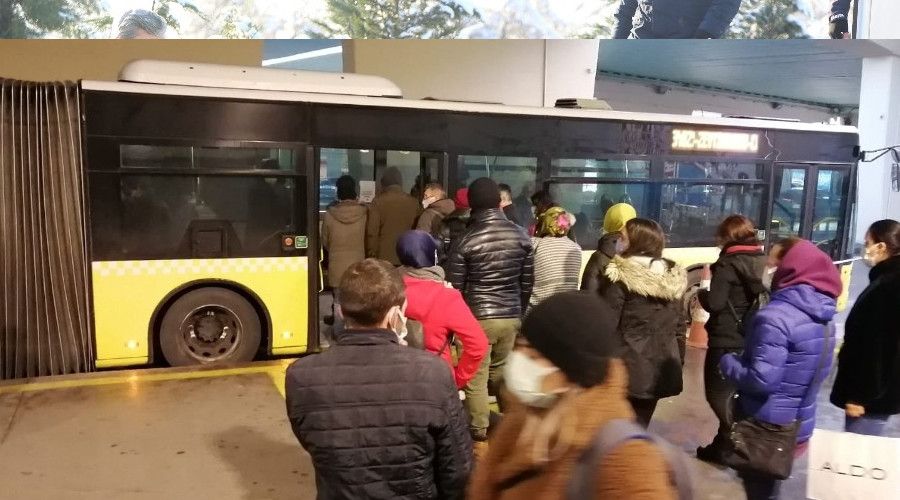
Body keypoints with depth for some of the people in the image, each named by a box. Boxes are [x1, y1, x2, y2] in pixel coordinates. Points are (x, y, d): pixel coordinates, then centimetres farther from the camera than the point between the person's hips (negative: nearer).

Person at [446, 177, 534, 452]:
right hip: (511, 317, 5)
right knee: (501, 375, 19)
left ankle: (480, 440, 11)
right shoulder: (522, 236, 1)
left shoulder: (466, 241, -10)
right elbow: (527, 282, 8)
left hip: (477, 317, -4)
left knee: (476, 381, 6)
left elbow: (454, 288, -7)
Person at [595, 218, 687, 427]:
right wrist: (678, 362, 19)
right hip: (660, 368, 6)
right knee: (640, 426, 16)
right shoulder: (673, 278, 7)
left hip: (628, 368, -6)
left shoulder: (620, 276, -13)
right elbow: (678, 327, 11)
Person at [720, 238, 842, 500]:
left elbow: (761, 380, -29)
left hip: (766, 427, -8)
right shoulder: (822, 316, 3)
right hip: (797, 425, 8)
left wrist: (727, 362, -11)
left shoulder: (776, 315, -26)